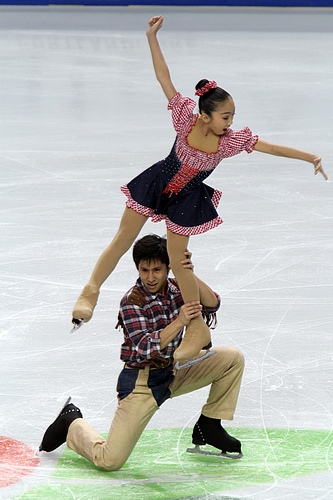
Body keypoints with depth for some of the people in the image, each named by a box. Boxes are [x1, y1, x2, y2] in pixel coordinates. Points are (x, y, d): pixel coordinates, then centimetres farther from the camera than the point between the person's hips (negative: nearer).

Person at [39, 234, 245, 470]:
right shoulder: (132, 301, -19)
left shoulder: (176, 289, -2)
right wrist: (179, 322, -38)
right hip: (142, 381, -6)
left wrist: (191, 276, -30)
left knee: (233, 358, -7)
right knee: (110, 461, -14)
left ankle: (208, 427, 7)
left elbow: (212, 304, -16)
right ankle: (72, 423, 18)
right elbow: (145, 348, -28)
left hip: (174, 372, 6)